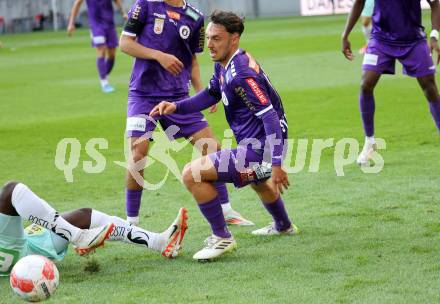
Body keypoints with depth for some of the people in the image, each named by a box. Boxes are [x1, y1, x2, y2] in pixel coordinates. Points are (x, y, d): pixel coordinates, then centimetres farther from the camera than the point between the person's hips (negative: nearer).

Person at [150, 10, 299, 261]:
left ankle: (222, 238, -5)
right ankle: (284, 226, 66)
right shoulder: (223, 66, 5)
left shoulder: (240, 74, -25)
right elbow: (210, 95, 21)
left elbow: (270, 117, -28)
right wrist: (175, 107, 5)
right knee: (257, 181, 42)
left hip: (257, 152, -11)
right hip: (258, 147, 11)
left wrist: (276, 165, -31)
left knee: (192, 174, -16)